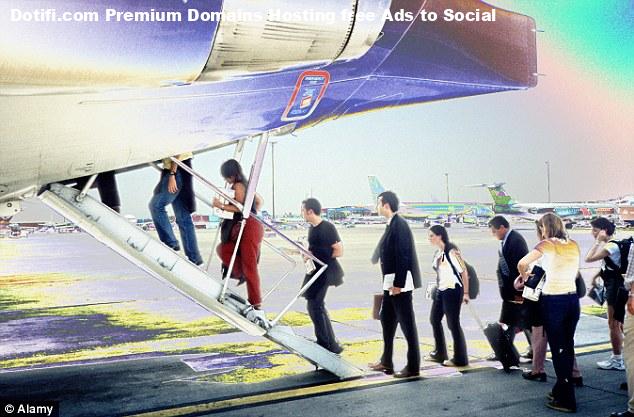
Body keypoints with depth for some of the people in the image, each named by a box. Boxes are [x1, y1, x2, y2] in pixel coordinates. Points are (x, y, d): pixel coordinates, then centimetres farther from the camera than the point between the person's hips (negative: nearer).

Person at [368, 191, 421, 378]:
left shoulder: (399, 225, -17)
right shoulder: (392, 224, 12)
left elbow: (403, 255, -22)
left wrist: (398, 283, -22)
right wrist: (390, 282, 17)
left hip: (399, 282, -10)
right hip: (391, 281, 10)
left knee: (407, 323, -2)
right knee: (387, 318, 17)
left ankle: (413, 367, 8)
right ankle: (386, 362, 29)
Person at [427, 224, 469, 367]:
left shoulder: (451, 251, -15)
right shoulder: (437, 253, 9)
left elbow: (464, 271, -13)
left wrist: (465, 293, -13)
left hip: (452, 290, -9)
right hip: (441, 291, 9)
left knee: (453, 324, -2)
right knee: (434, 319, 16)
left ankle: (460, 359, 10)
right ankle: (439, 353, 30)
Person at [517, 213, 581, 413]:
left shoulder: (547, 244, -9)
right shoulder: (574, 245, 7)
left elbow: (522, 263, -18)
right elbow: (575, 274, 14)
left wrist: (524, 276, 2)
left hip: (553, 301, -6)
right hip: (572, 299, 6)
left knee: (558, 349, 2)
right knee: (568, 346, 16)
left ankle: (566, 400, 7)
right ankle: (560, 391, 29)